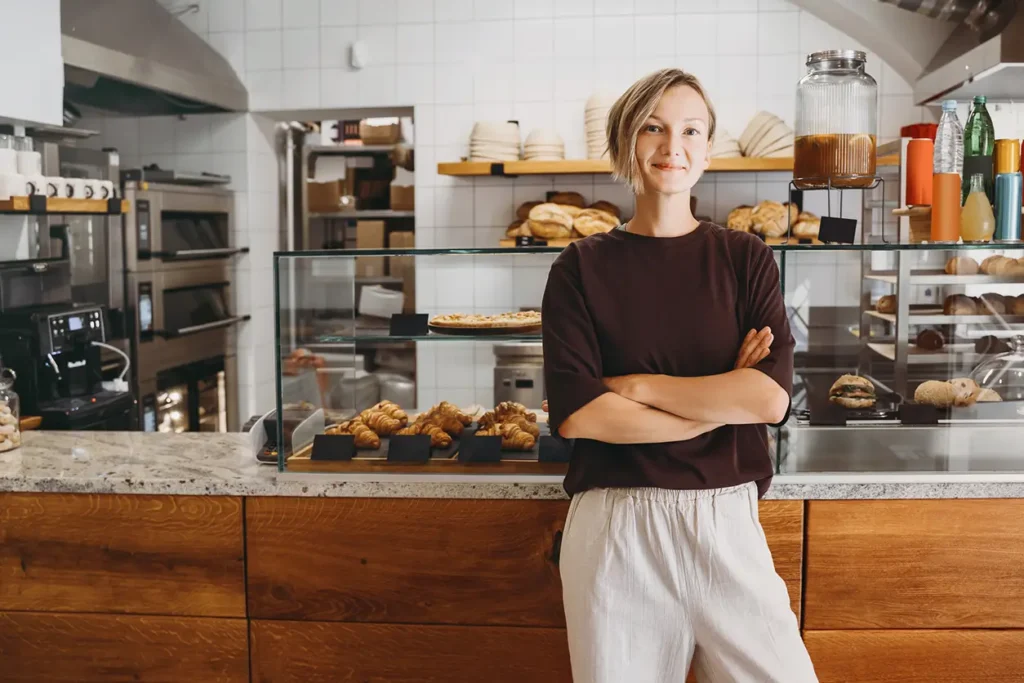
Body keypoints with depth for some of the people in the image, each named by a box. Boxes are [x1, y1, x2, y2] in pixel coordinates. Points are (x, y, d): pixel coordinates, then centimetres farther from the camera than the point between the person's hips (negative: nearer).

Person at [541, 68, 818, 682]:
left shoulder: (746, 260, 4)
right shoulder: (583, 269, 1)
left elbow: (772, 398, -9)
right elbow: (577, 414, -11)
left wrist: (636, 386, -10)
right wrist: (723, 401, -9)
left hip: (725, 521, 1)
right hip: (614, 525, 0)